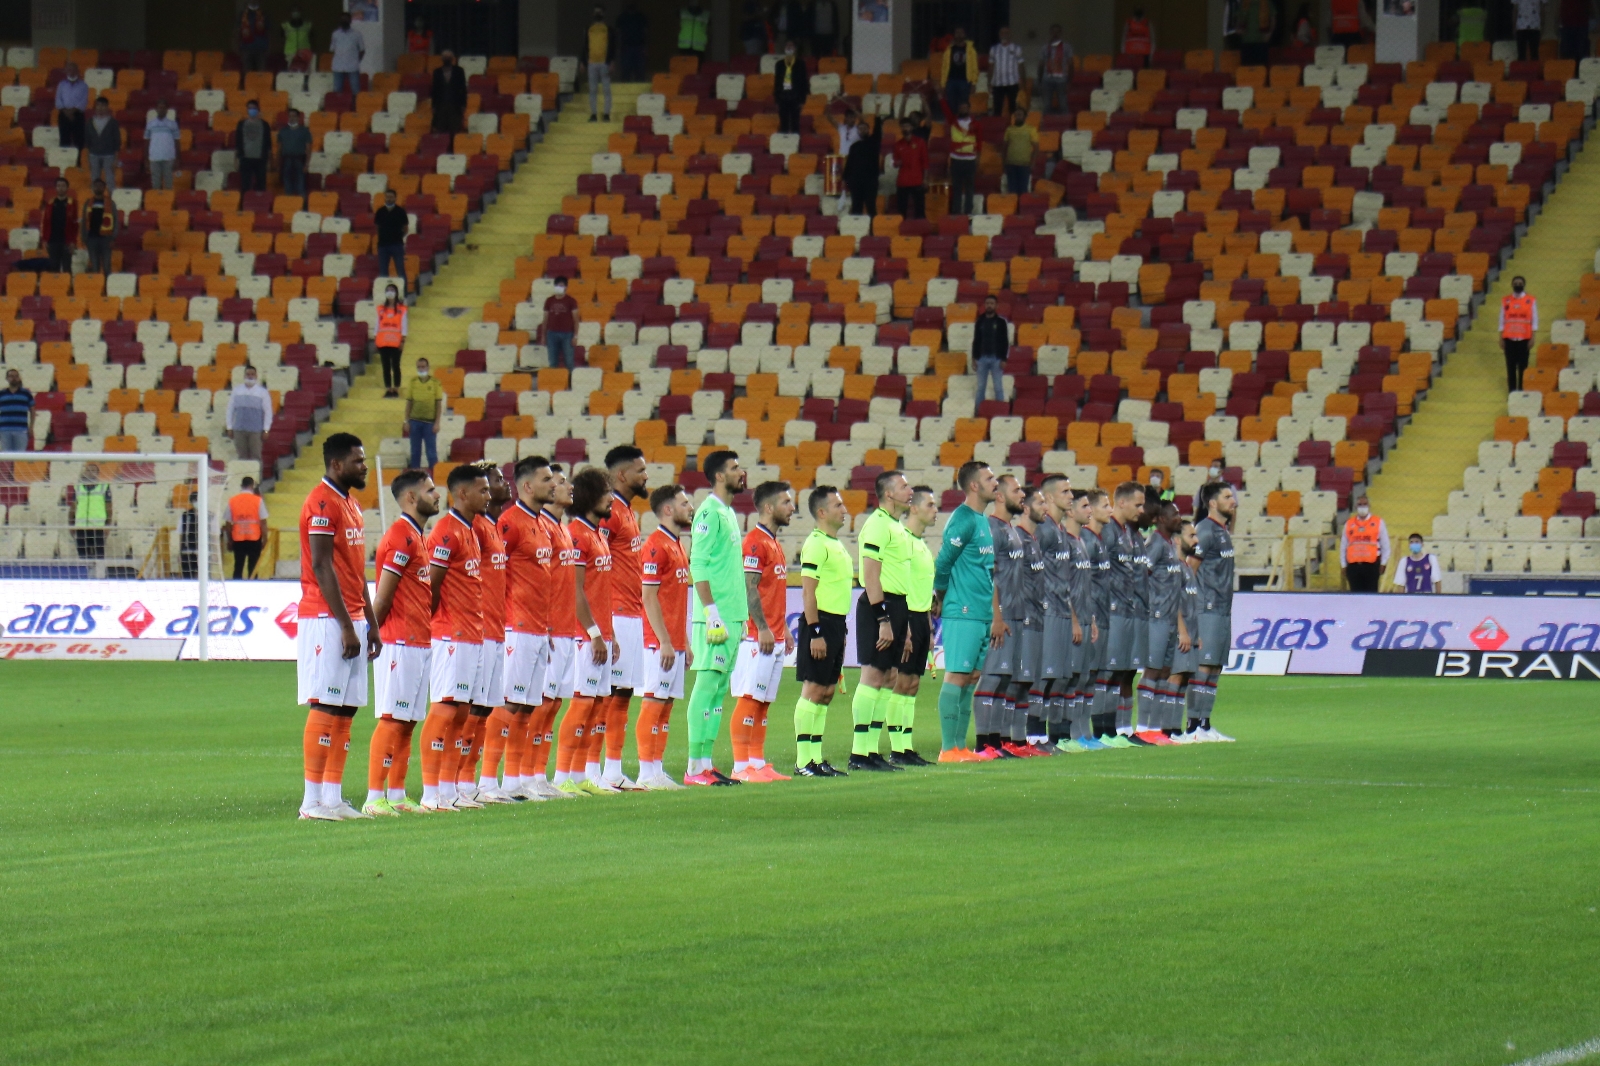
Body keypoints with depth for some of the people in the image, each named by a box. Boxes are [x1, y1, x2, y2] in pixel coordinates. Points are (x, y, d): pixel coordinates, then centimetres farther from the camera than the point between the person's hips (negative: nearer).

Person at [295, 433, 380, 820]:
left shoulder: (351, 504, 18)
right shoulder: (322, 503, -12)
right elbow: (322, 567, -17)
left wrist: (371, 624, 17)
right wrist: (346, 626, -19)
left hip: (351, 621, 10)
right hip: (327, 622, -10)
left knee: (346, 709, 8)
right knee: (325, 708, -10)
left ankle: (333, 798, 9)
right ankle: (314, 800, -9)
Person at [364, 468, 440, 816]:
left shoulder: (418, 537, 18)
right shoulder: (401, 537, -14)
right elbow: (383, 597, -14)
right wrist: (375, 635, -8)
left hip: (418, 641, 9)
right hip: (400, 643, -9)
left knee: (408, 721, 10)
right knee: (391, 719, -10)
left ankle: (396, 796, 13)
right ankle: (375, 797, -11)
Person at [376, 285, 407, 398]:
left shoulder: (401, 309, 3)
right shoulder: (381, 308, 11)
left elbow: (404, 325, 1)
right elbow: (377, 324, 12)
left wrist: (403, 338, -8)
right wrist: (375, 339, 6)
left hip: (396, 342, -3)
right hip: (383, 342, 3)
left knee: (395, 366, -2)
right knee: (386, 366, 3)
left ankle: (396, 389, 0)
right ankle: (388, 389, 5)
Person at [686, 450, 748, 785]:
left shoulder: (729, 513, 18)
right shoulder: (709, 513, -10)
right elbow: (698, 565, -16)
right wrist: (712, 612, -21)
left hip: (732, 616, 9)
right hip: (715, 616, -9)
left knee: (719, 689, 9)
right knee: (707, 684, -9)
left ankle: (706, 763, 11)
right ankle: (695, 768, -10)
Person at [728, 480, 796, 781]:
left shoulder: (774, 543, 18)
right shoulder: (755, 542, -11)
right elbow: (749, 589, -18)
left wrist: (784, 629, 19)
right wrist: (763, 629, -21)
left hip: (774, 637, 10)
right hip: (759, 636, -10)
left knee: (764, 701, 9)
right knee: (749, 698, -8)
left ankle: (758, 762, 11)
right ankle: (741, 766, -8)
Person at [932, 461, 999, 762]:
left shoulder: (983, 521, 17)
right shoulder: (963, 520, -12)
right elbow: (943, 562, -12)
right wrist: (942, 598, 1)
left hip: (982, 613, 9)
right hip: (963, 613, -9)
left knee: (970, 679, 9)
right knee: (956, 676, -7)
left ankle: (960, 746, 12)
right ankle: (948, 749, -7)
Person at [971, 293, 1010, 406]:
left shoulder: (1001, 321, -2)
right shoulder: (979, 321, 6)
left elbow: (1006, 342, -3)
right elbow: (976, 341, 10)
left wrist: (1004, 359, -9)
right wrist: (974, 357, 3)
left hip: (996, 358, -3)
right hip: (982, 358, 3)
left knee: (998, 387, 0)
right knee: (981, 386, 6)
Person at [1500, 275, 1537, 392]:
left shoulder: (1531, 300, 0)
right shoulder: (1505, 301, 5)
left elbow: (1534, 320, 0)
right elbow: (1502, 320, 7)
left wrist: (1532, 338, -6)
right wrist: (1501, 338, 3)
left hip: (1524, 338, -1)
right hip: (1509, 338, 1)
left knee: (1523, 365, 1)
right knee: (1510, 365, 2)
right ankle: (1511, 390, 6)